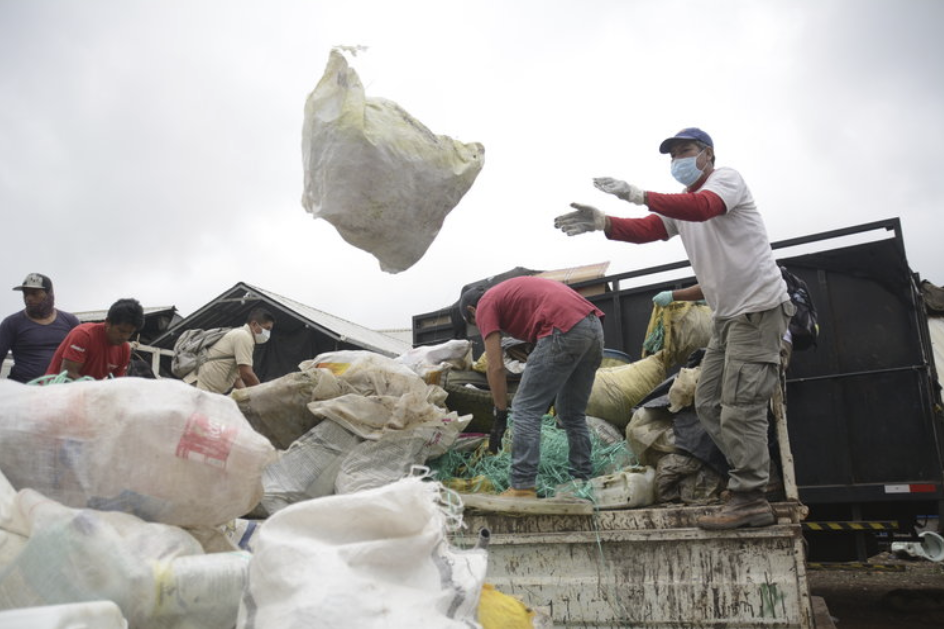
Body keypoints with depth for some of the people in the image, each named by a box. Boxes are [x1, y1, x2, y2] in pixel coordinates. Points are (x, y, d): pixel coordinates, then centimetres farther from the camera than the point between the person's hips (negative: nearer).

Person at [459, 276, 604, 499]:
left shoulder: (485, 306, 10)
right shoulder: (512, 290, 33)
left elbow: (495, 367, 2)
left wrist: (501, 416, 7)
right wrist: (547, 398, 31)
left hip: (565, 330, -9)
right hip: (594, 324, 9)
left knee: (526, 410, 0)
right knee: (573, 414, 20)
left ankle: (523, 488, -2)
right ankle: (582, 479, 23)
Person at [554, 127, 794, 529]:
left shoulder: (727, 178, -7)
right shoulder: (679, 203, 17)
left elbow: (703, 207, -30)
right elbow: (646, 230, -1)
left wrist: (639, 195, -35)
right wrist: (602, 222, -18)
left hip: (758, 308, -9)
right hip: (727, 315, 9)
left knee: (740, 405, -11)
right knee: (708, 403, 10)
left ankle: (749, 502, -6)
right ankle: (751, 476, 19)